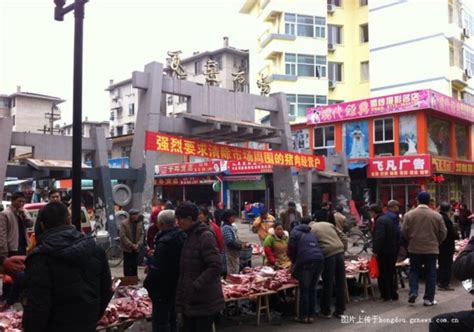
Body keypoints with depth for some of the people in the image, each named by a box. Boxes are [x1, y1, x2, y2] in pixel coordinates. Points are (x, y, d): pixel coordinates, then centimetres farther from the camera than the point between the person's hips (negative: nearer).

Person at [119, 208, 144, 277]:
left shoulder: (140, 223, 1)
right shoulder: (124, 223, -11)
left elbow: (141, 234, 4)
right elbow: (123, 236, -14)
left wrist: (138, 244, -11)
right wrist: (131, 245, -18)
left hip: (136, 249, 4)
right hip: (127, 249, -4)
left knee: (135, 266, 12)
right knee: (127, 266, 2)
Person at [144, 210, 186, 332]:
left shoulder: (164, 242, -24)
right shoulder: (182, 236, 3)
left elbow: (156, 269, -25)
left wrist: (147, 284, -11)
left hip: (163, 289, -9)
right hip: (177, 287, 9)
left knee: (160, 322, 1)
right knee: (172, 319, 20)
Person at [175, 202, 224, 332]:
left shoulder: (205, 236, -16)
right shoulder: (188, 236, 10)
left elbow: (216, 267, -22)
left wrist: (195, 286, -23)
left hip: (204, 302, -8)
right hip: (188, 300, 8)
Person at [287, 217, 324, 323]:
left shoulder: (295, 232, 14)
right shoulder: (312, 234, 31)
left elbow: (291, 251, 6)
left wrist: (295, 262, 24)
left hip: (306, 261, -5)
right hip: (319, 259, 6)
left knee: (304, 290, 3)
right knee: (312, 289, 14)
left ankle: (303, 316, 9)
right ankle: (311, 315, 18)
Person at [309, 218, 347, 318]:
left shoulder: (310, 230, 6)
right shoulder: (328, 224, 20)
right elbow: (344, 238, 15)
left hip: (328, 255, -5)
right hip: (339, 252, 5)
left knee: (328, 284, 6)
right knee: (341, 283, 11)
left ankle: (326, 311, 18)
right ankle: (340, 311, 20)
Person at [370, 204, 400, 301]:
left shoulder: (380, 221, -16)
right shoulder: (388, 219, 14)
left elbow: (379, 237, -26)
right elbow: (397, 234, 17)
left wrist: (375, 251, -22)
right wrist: (396, 248, 18)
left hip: (384, 253, -9)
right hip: (393, 251, 9)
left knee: (383, 274, 0)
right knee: (391, 273, 16)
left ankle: (386, 295, 4)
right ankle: (393, 294, 21)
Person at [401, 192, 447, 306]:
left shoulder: (409, 215, -8)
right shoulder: (437, 215, -5)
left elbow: (404, 232, -6)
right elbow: (443, 233, -1)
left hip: (414, 248, 0)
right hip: (432, 248, 0)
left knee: (414, 271, 15)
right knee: (430, 273, 9)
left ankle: (413, 292, 1)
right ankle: (429, 298, 11)